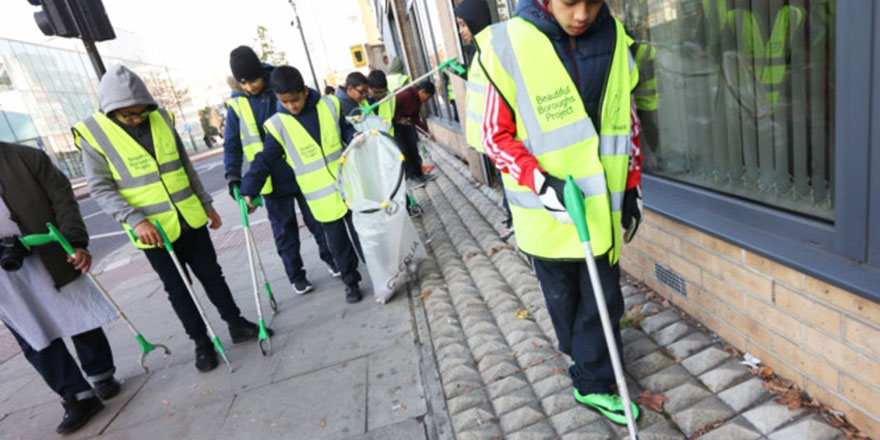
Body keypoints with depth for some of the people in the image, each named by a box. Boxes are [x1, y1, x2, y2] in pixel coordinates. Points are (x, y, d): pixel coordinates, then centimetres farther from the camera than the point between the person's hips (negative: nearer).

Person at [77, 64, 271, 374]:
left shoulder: (162, 119, 2)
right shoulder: (93, 133, -9)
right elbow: (100, 188, -10)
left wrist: (206, 204, 11)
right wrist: (135, 220, -22)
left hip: (191, 221, 3)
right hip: (152, 231, -3)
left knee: (212, 275, 13)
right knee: (178, 290, 9)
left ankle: (236, 325, 29)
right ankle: (201, 343, 25)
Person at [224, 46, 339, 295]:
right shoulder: (236, 105, -1)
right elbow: (232, 144, 4)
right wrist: (233, 175, -10)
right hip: (271, 180, 0)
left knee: (317, 219, 10)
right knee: (285, 229, 8)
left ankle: (330, 257, 29)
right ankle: (296, 275, 21)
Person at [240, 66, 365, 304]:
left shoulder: (329, 105, -3)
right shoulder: (278, 125, -7)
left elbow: (346, 129, 10)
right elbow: (264, 160, -3)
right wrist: (249, 190, -9)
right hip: (321, 198, -1)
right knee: (338, 242, 9)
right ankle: (351, 280, 28)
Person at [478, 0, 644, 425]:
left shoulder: (614, 39, -1)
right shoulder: (508, 45, -15)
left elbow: (627, 120, 9)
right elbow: (496, 134, -10)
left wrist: (631, 186, 9)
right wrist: (540, 181, -22)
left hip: (602, 207, 3)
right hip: (547, 211, -3)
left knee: (604, 300, 12)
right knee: (563, 299, 17)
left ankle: (593, 384, 36)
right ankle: (584, 361, 46)